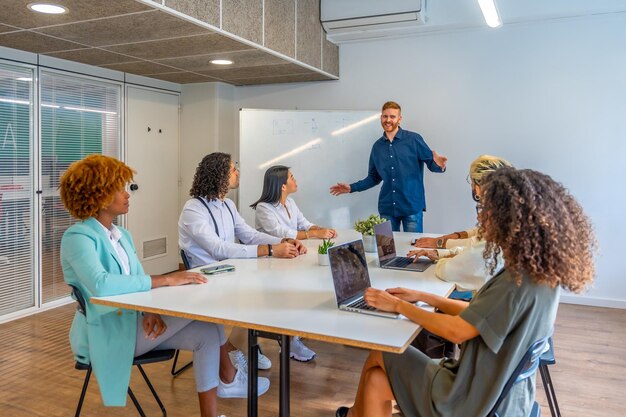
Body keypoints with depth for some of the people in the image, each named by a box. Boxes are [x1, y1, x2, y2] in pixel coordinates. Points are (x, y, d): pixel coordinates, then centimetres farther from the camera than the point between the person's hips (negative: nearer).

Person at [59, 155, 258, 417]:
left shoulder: (122, 235, 12)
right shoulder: (77, 238, -15)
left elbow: (139, 281, 8)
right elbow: (101, 286, -34)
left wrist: (151, 311, -14)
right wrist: (164, 280, -31)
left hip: (132, 321, 8)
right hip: (107, 334, -8)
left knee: (206, 333, -12)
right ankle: (227, 378, 1)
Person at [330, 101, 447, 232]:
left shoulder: (414, 139, -2)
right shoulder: (377, 146, 10)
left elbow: (431, 162, -4)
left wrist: (437, 165, -27)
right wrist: (351, 187, 9)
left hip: (412, 206, -3)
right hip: (387, 208, 4)